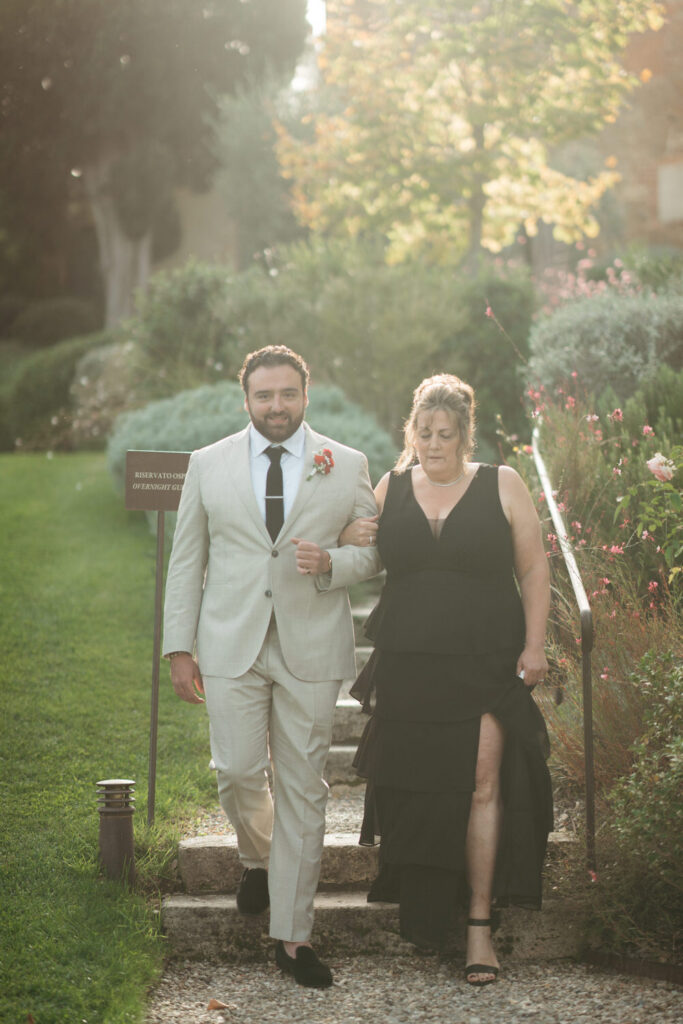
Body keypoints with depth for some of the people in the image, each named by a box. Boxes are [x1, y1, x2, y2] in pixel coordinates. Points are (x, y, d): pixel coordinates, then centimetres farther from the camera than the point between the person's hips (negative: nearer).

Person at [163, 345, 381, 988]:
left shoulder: (347, 466, 5)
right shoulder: (208, 465, 7)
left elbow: (374, 549, 10)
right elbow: (186, 560, 9)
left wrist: (330, 563, -12)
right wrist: (179, 646, 3)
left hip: (310, 648, 0)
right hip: (231, 645, 1)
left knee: (303, 788, 0)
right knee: (237, 771, -5)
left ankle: (292, 936, 8)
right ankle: (257, 857, 30)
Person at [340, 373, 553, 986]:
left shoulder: (502, 486, 2)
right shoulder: (391, 489, 8)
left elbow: (534, 571, 3)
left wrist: (534, 645, -5)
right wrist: (351, 542, -3)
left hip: (487, 663, -2)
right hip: (408, 665, 3)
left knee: (482, 784, -9)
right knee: (413, 788, 5)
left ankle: (480, 924, -2)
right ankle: (425, 918, 21)